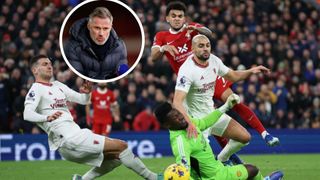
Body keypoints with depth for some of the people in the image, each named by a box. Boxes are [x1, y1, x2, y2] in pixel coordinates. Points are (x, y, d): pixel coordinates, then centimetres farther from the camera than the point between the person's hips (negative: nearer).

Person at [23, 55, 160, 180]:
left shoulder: (58, 86, 20)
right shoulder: (36, 90, -5)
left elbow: (83, 100, 20)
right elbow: (27, 114, -21)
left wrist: (87, 92, -5)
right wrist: (47, 117, -41)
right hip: (68, 139, -9)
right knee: (121, 146, -12)